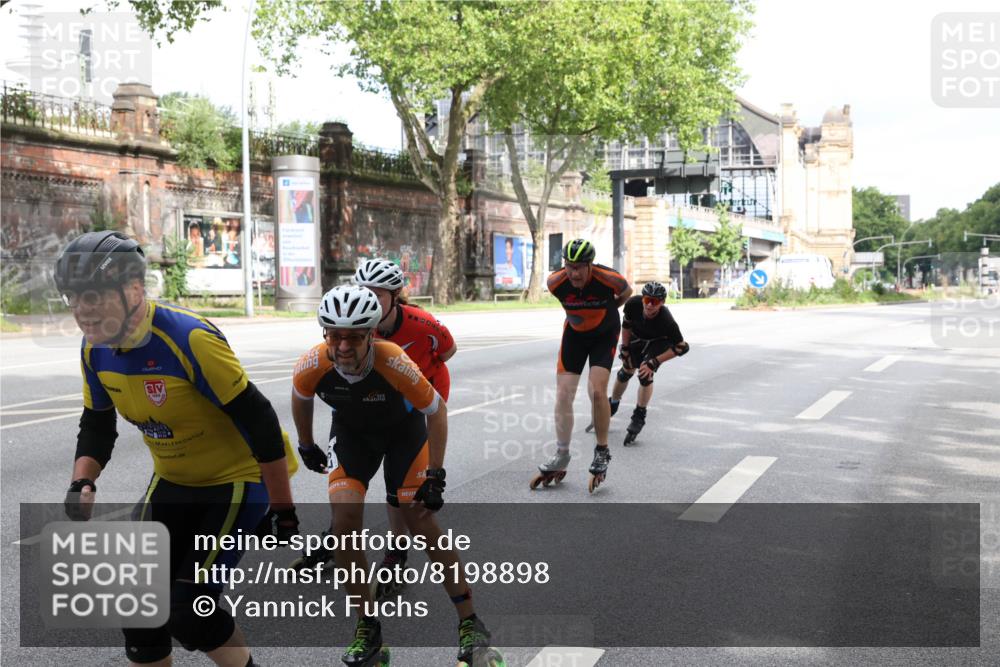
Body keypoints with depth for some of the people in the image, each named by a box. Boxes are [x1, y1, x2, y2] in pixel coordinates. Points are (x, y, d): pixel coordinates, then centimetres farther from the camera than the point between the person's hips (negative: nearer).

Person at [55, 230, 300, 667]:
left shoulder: (190, 339, -30)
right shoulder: (95, 350, -7)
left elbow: (259, 422, -25)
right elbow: (97, 424, 10)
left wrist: (282, 508, -20)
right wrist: (83, 482, -9)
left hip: (236, 479, -7)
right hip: (173, 483, 7)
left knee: (188, 612, -11)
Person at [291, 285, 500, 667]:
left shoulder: (394, 363, -38)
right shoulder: (312, 367, -30)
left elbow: (437, 410, -22)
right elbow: (301, 401, -4)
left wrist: (435, 475, -21)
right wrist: (306, 447, 9)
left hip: (403, 430, -2)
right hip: (352, 434, 3)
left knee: (422, 524, -7)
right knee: (345, 519, -15)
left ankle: (470, 624, 9)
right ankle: (367, 627, 4)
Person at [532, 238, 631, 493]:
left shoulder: (608, 278, -29)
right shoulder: (555, 282, -23)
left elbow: (626, 292, -3)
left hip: (604, 334, -2)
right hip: (574, 333, 3)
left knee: (597, 390, -18)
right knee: (563, 394, -4)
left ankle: (602, 452, 0)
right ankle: (561, 457, 9)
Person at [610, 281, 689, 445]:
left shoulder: (666, 321, -41)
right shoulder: (633, 304, -34)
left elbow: (681, 347, -30)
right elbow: (626, 324, -11)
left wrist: (654, 362, -30)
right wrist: (625, 349, -5)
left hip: (658, 342, -3)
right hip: (637, 338, 3)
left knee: (645, 375, -19)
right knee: (625, 372, 11)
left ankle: (639, 416, -1)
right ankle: (612, 405, 36)